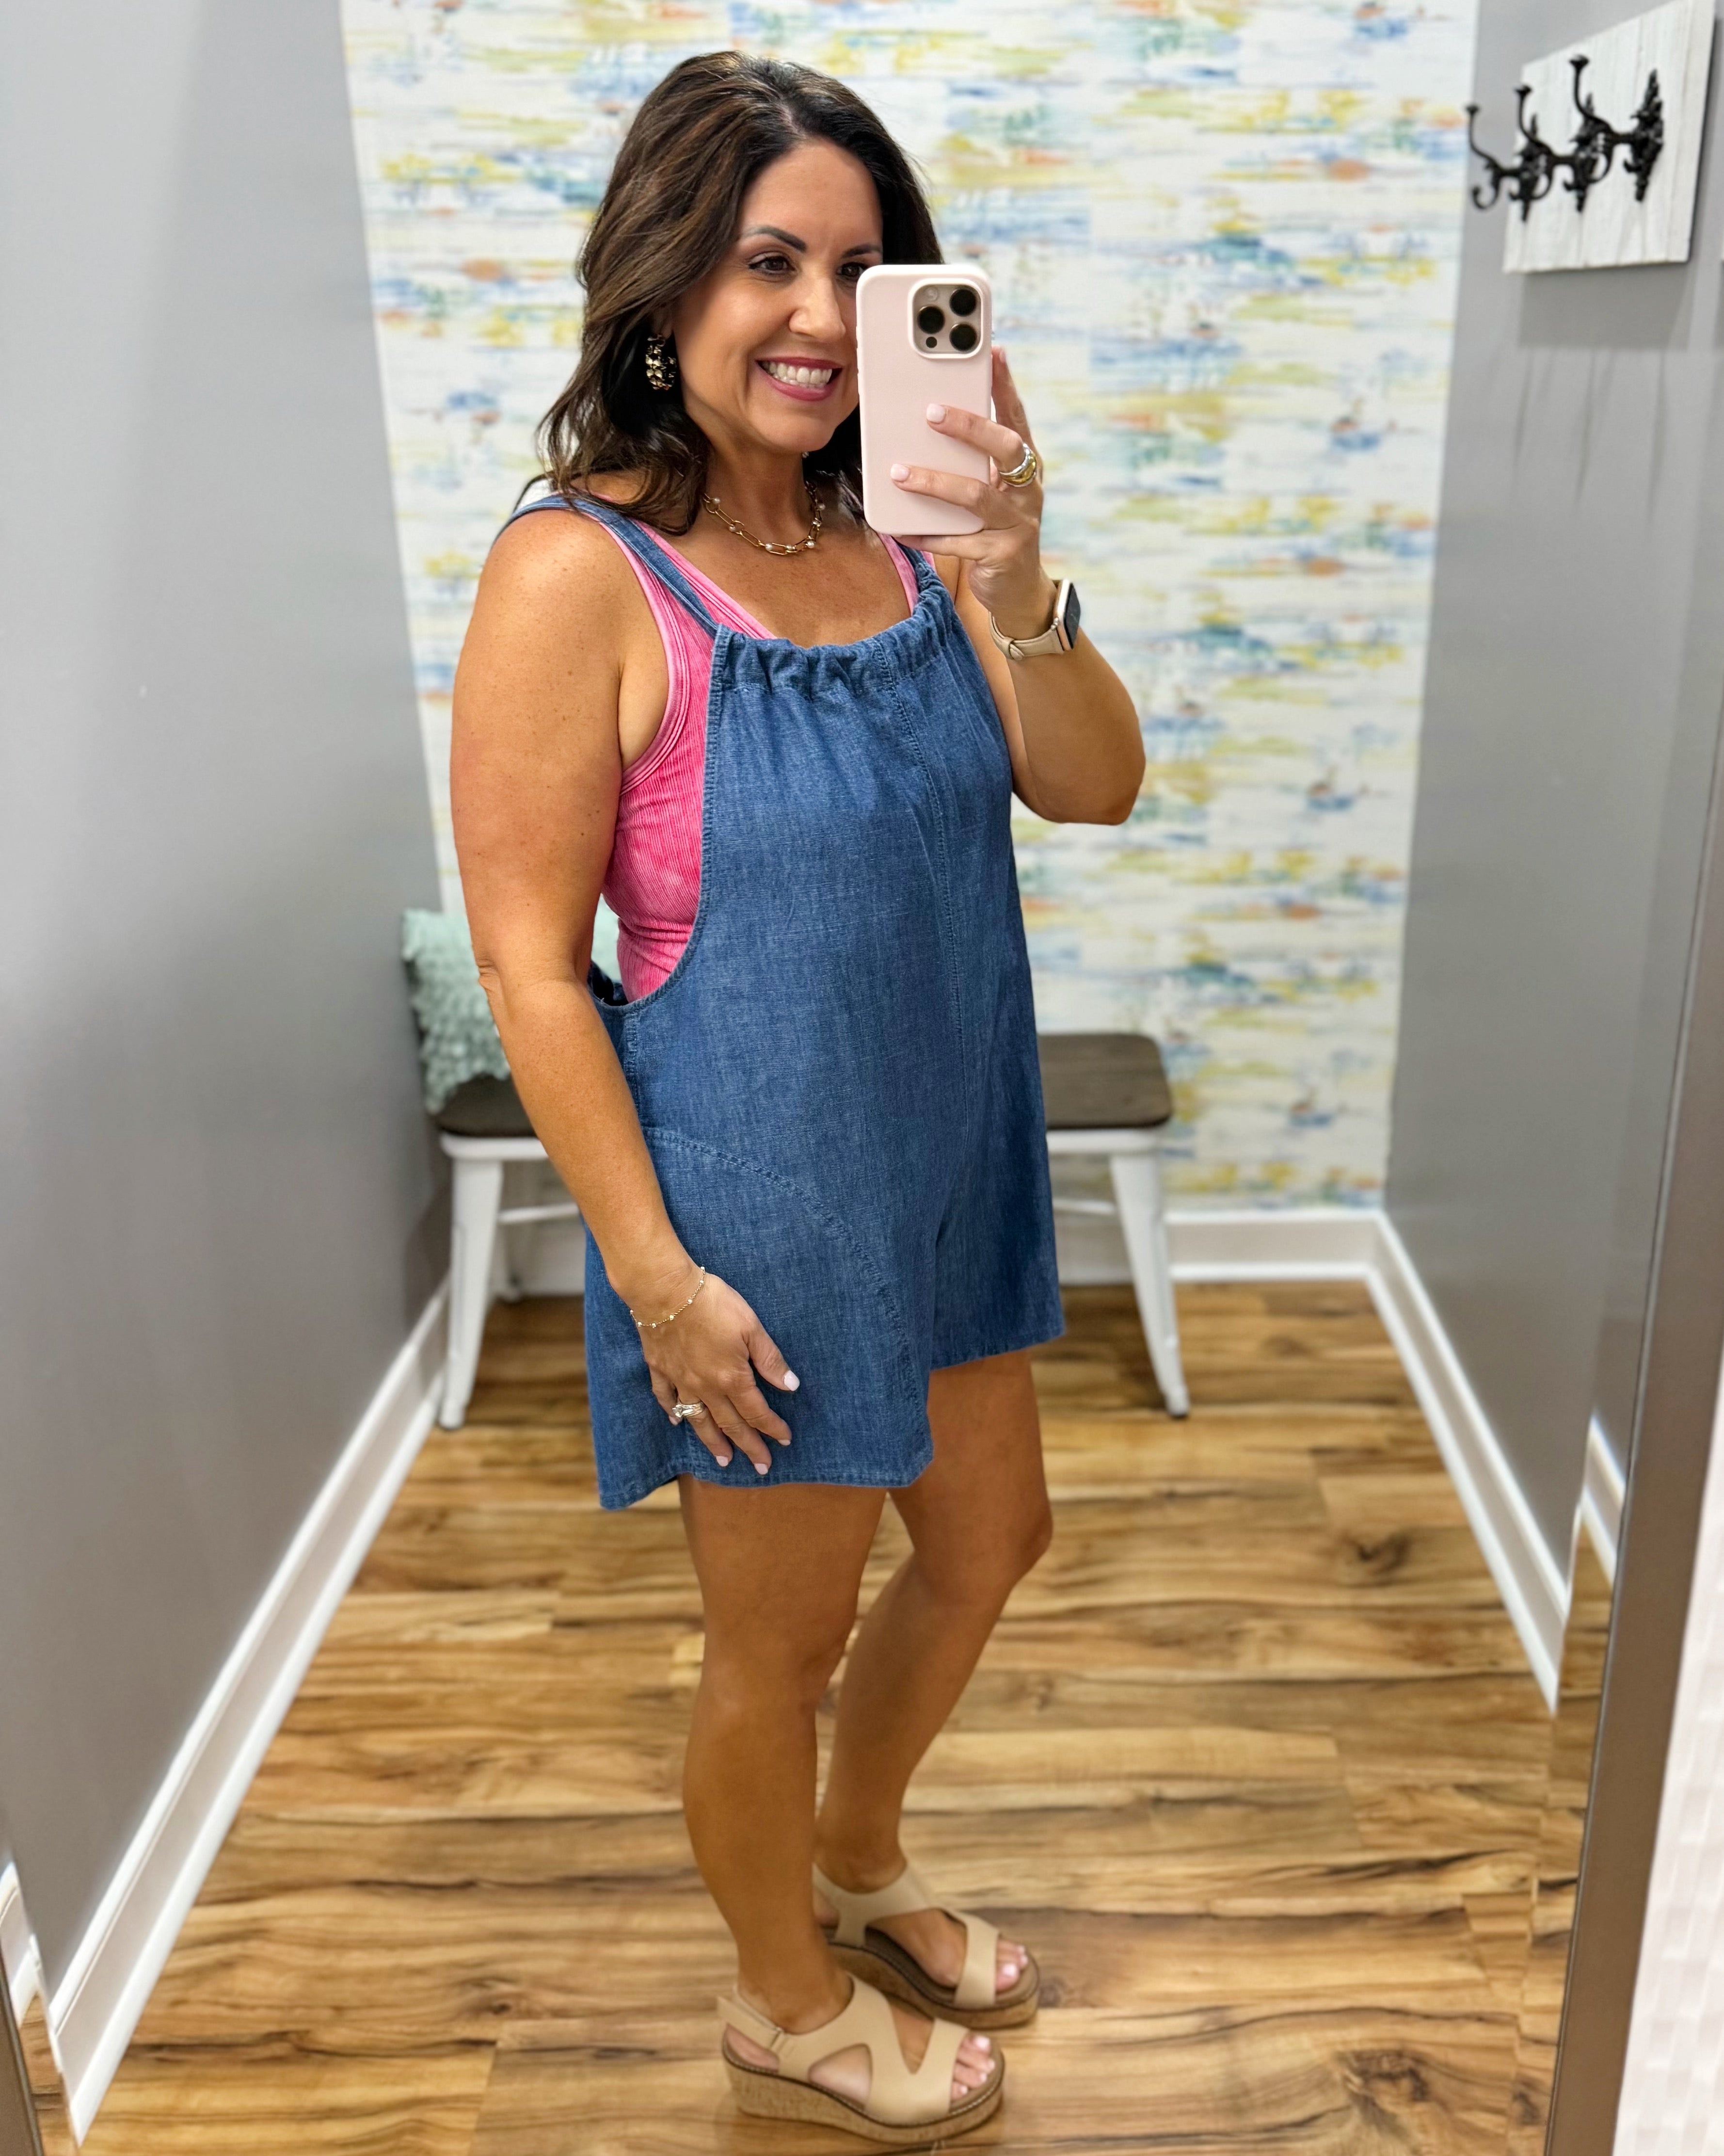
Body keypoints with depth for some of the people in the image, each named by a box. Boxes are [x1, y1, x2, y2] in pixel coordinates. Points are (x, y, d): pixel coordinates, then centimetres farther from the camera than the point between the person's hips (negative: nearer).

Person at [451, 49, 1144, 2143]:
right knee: (782, 1641, 14)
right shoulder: (578, 575, -18)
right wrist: (657, 1276, -17)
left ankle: (854, 1866, 53)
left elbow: (1094, 788, -5)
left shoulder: (898, 538, 0)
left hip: (950, 1169, 7)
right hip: (762, 1218, -7)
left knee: (987, 1544, 24)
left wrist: (1015, 589, -23)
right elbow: (529, 963, -18)